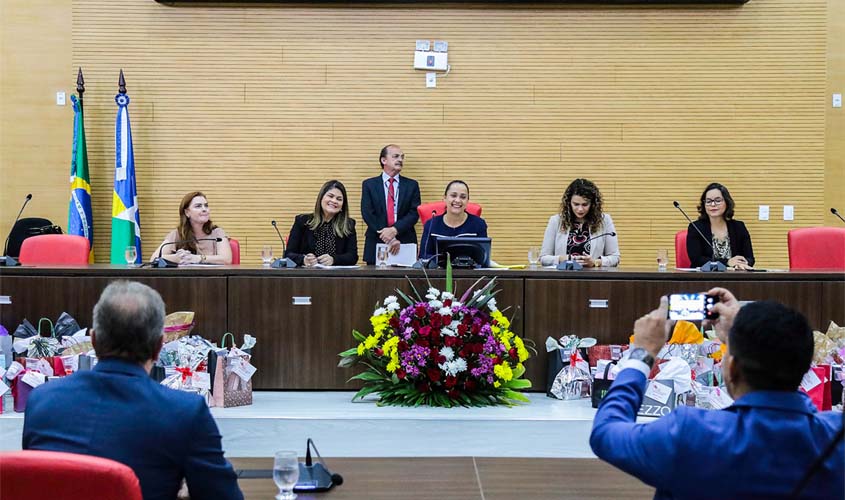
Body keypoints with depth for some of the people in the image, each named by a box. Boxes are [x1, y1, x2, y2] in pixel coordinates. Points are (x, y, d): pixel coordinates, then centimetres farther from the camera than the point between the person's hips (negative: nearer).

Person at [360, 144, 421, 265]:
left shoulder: (412, 185, 9)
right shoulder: (369, 185, 6)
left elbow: (414, 213, 0)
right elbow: (367, 214, -4)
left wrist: (395, 230, -17)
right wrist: (388, 238, -14)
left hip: (405, 245, 1)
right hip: (376, 244, -1)